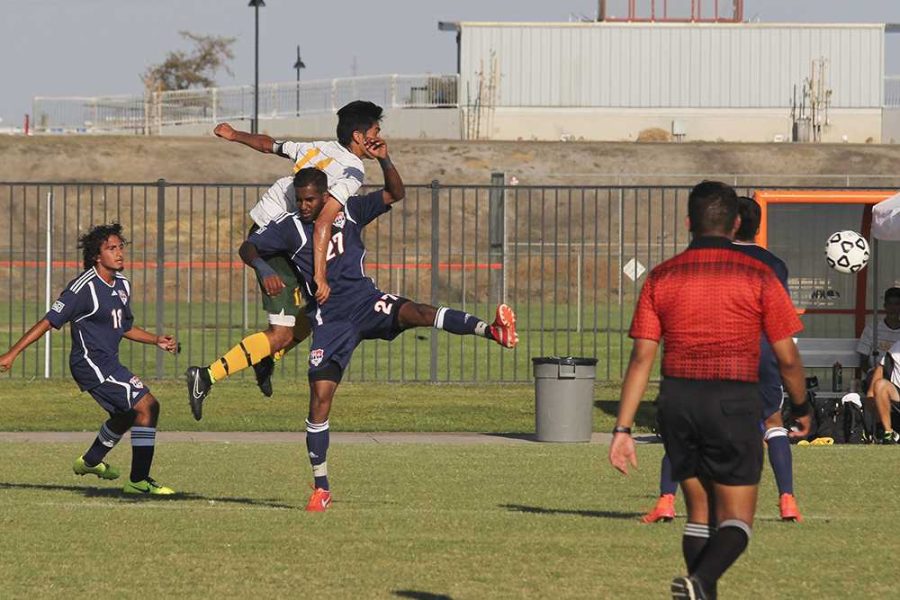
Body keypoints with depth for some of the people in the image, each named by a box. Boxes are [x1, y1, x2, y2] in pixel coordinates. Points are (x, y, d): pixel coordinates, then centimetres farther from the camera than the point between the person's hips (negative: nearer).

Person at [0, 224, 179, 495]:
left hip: (108, 363, 10)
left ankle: (91, 461, 54)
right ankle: (139, 481, -15)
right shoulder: (85, 287, -18)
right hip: (91, 363, -10)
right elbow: (49, 321, -16)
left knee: (126, 414, 30)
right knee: (147, 406, -17)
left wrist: (156, 340, 11)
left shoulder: (122, 285, 9)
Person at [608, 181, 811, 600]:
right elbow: (787, 358, -1)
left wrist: (623, 429, -1)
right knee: (736, 520, 0)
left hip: (677, 401, 3)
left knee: (700, 513, 17)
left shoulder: (661, 278, 4)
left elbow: (641, 358, -1)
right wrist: (801, 408, 16)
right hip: (734, 403, -3)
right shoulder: (758, 277, -3)